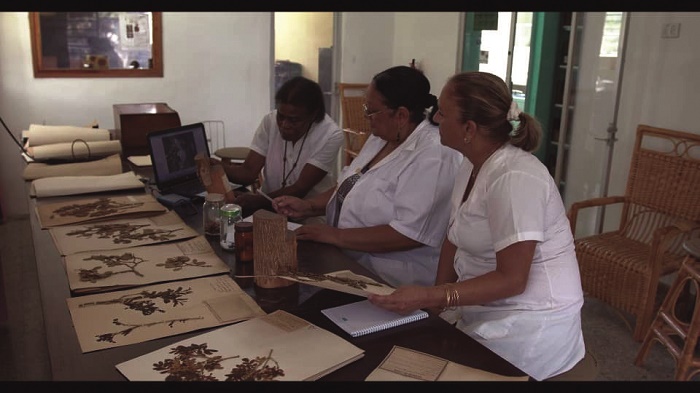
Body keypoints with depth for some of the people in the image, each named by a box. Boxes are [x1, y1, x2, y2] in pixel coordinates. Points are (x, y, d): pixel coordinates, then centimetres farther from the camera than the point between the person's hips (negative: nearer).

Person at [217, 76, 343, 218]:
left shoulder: (330, 135, -17)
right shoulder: (270, 121, -6)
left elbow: (301, 188, -21)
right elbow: (248, 172, -9)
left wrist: (258, 200, -35)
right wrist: (218, 167, -28)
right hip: (269, 207, 4)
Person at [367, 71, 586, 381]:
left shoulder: (513, 178, -24)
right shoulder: (471, 166, 3)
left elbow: (512, 280, -25)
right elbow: (455, 240, 7)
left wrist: (429, 297, -29)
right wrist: (434, 305, -4)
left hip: (528, 325, -7)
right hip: (484, 312, 7)